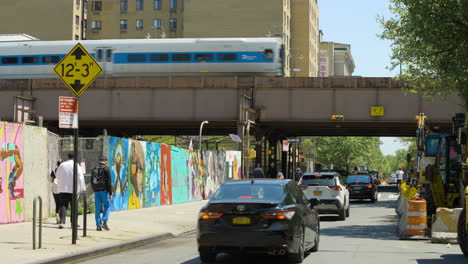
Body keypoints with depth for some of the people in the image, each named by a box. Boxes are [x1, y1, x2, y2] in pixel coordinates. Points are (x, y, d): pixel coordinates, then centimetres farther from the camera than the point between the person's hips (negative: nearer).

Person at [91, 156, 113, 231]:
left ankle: (98, 225, 2)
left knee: (97, 209, 6)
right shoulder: (106, 169, -4)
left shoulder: (94, 169, 12)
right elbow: (109, 182, -9)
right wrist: (110, 193, -7)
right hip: (104, 191, -5)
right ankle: (104, 222, -12)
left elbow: (92, 182, 17)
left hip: (96, 191, 5)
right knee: (107, 206, 4)